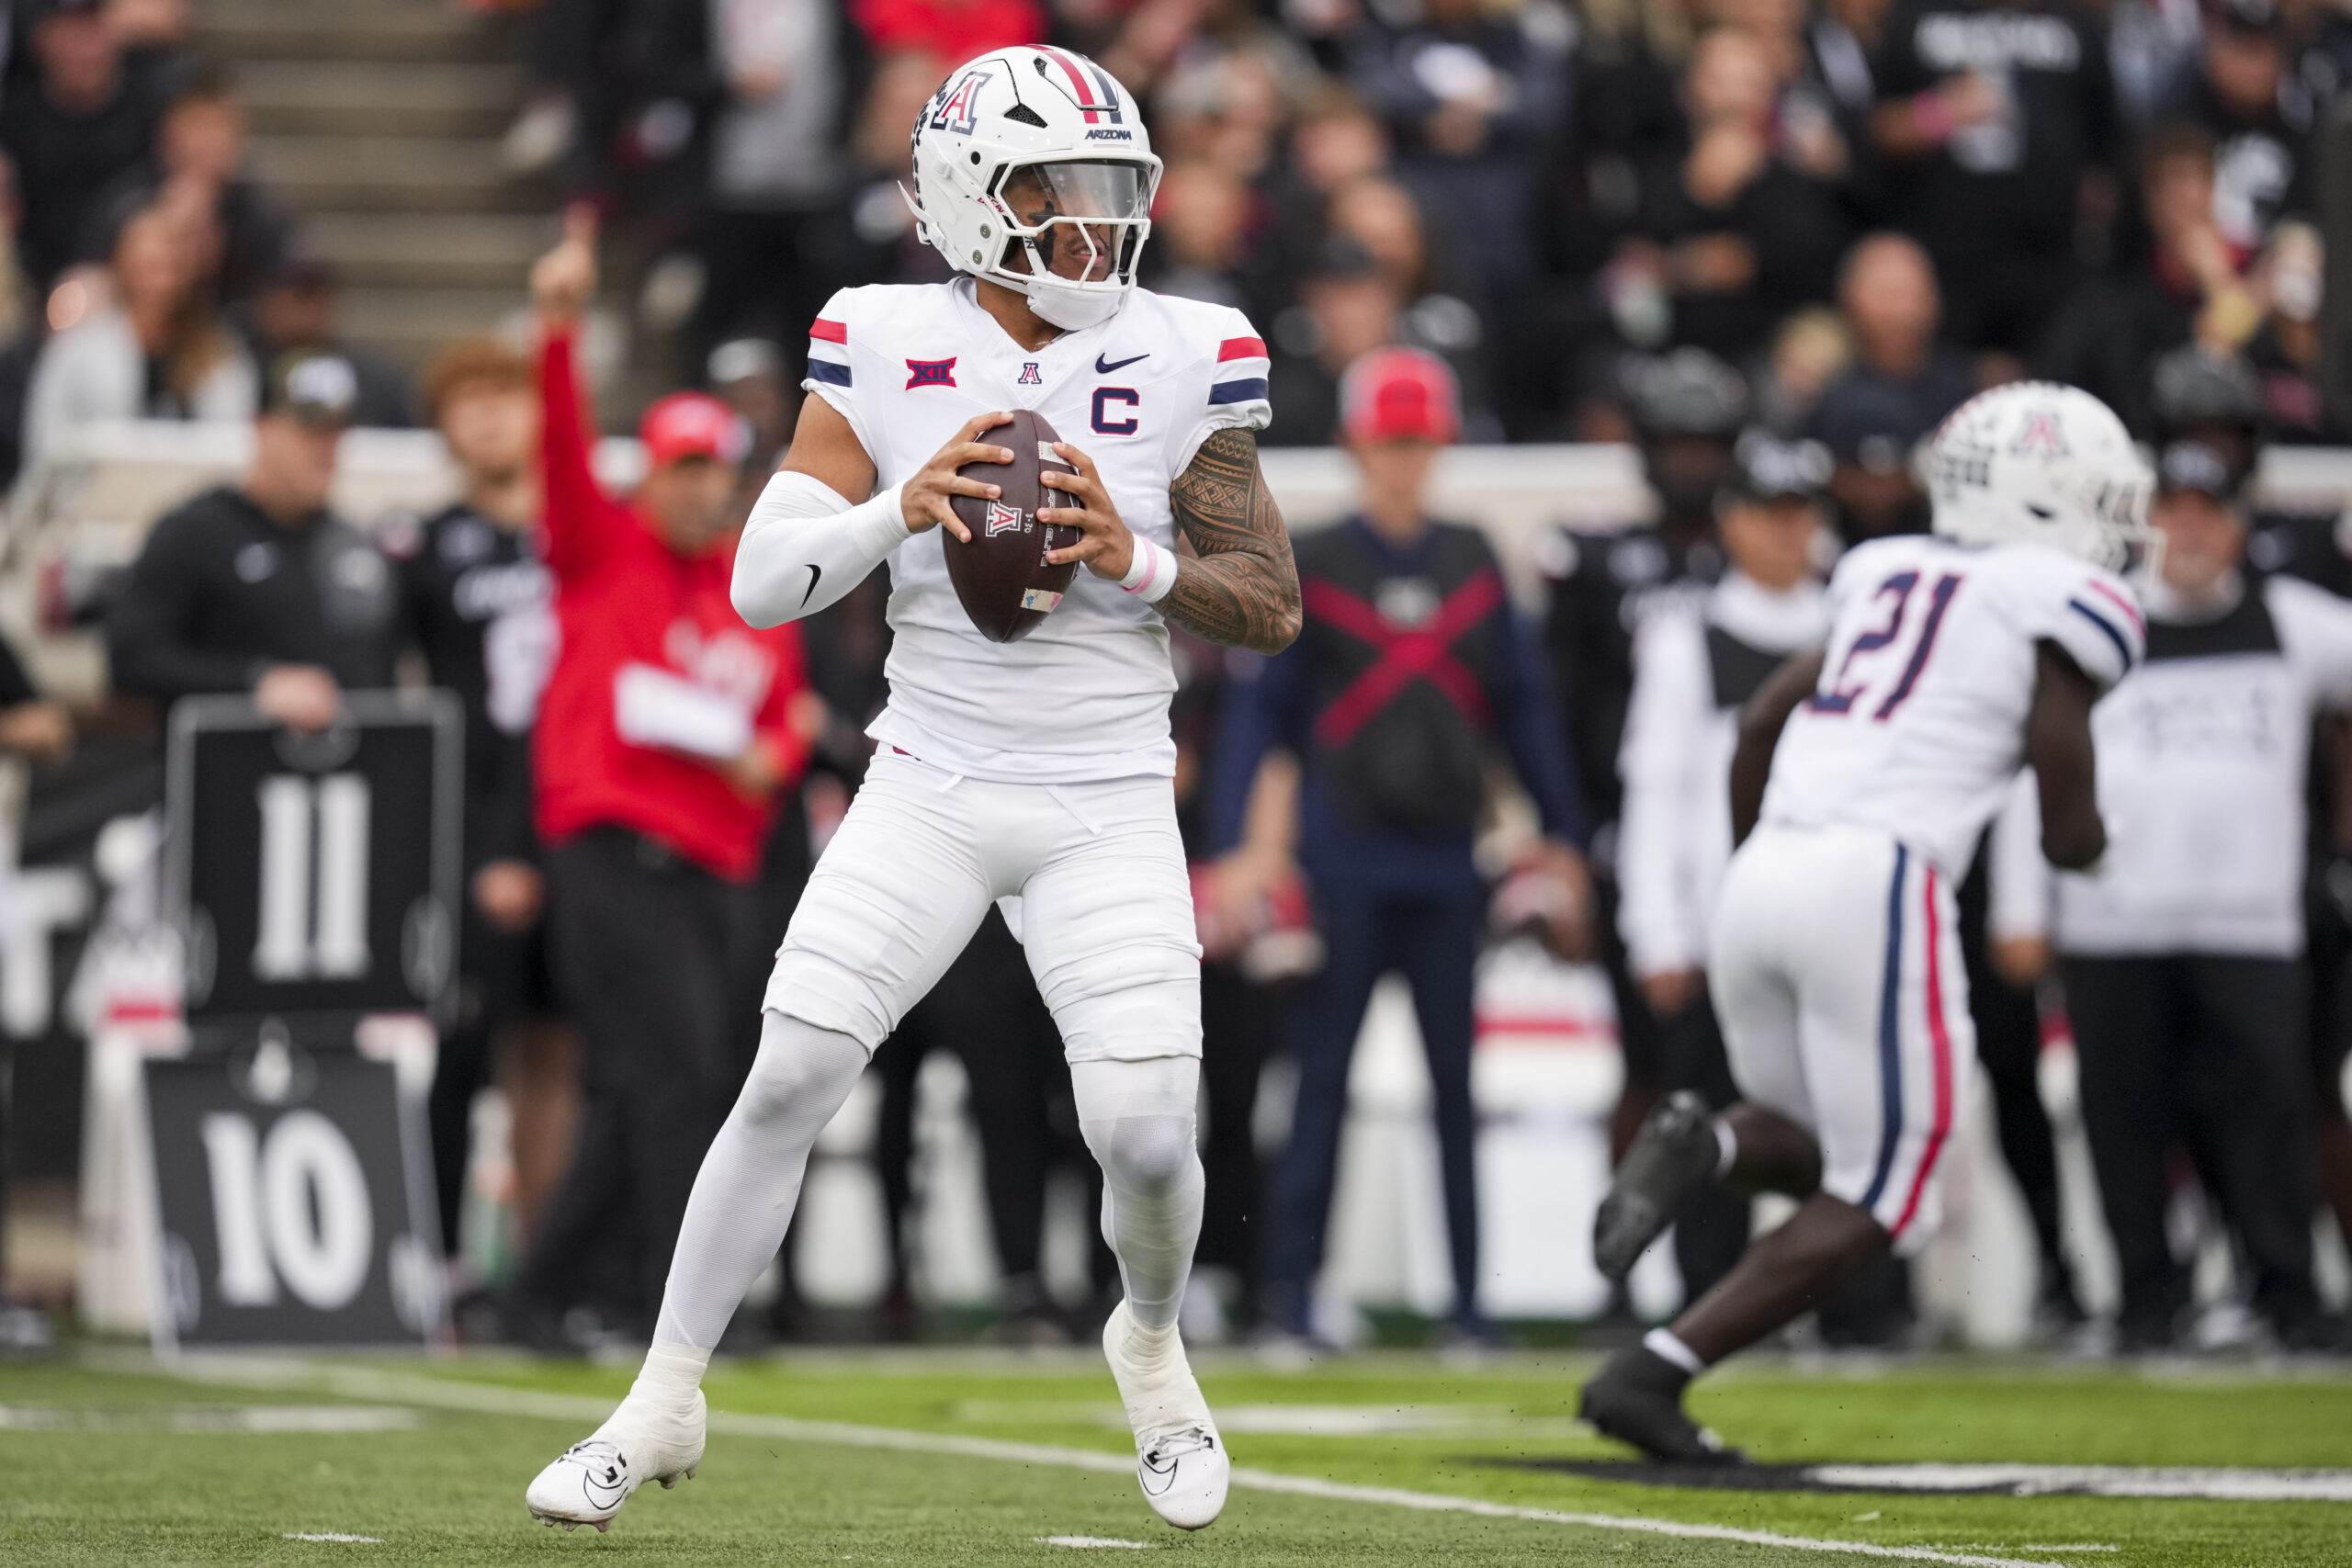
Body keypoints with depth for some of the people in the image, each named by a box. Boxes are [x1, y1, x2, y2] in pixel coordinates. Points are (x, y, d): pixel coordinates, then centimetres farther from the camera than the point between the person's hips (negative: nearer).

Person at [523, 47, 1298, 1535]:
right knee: (788, 1081, -8)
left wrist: (1136, 565, -19)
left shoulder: (1183, 363, -4)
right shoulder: (888, 351, -3)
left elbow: (1275, 606, -1)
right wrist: (900, 510, -24)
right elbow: (762, 582, -7)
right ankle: (666, 1399, 7)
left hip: (1107, 807, 0)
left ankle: (1153, 1342, 24)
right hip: (931, 785, 0)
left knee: (1146, 1130, -9)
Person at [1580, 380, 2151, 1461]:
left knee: (1812, 1155, 23)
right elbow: (2070, 837, 0)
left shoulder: (1888, 576, 21)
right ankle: (1648, 1376, -10)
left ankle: (1707, 1145, -11)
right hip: (1878, 883, -7)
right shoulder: (2065, 606, 2)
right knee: (1873, 1205, 2)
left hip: (1759, 879, 7)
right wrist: (2085, 837, 23)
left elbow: (1760, 723, 24)